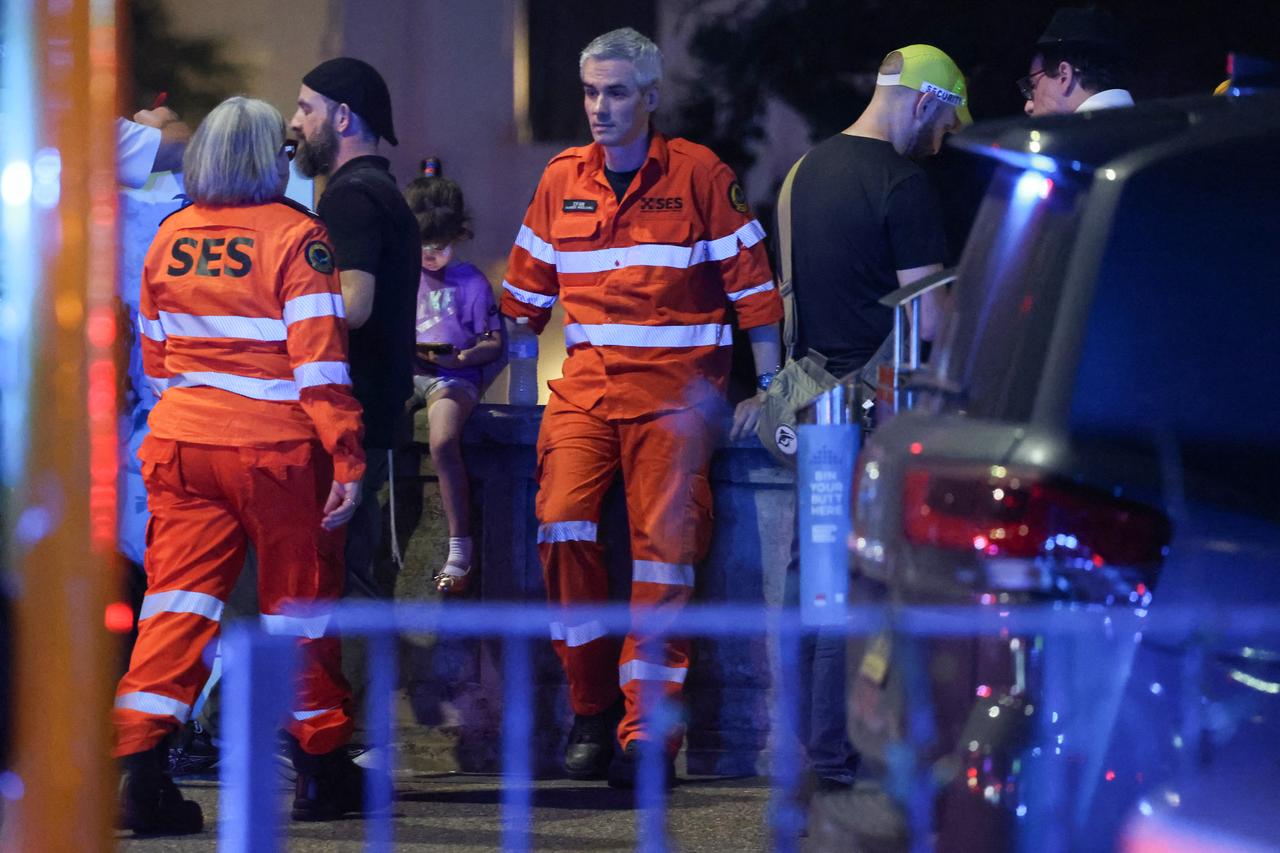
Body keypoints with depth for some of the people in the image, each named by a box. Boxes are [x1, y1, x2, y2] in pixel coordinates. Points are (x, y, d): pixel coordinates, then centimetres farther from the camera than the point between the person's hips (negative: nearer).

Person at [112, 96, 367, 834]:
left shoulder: (169, 238, 7)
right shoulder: (295, 236, -9)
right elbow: (319, 359, -14)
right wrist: (347, 457, -12)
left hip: (181, 440, 4)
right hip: (275, 444, -4)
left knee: (179, 595, 2)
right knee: (300, 601, 10)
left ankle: (140, 762, -12)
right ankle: (322, 766, 21)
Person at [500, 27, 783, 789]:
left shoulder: (699, 175, -1)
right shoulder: (561, 181, 11)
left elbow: (753, 288, 1)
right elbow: (526, 295, 19)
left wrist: (767, 388, -2)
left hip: (674, 390, -3)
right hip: (586, 385, 3)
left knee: (664, 547, -9)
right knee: (562, 523, -15)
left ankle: (648, 732, -7)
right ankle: (592, 711, -1)